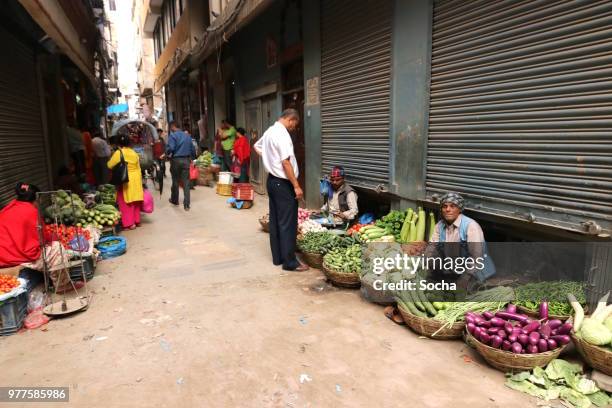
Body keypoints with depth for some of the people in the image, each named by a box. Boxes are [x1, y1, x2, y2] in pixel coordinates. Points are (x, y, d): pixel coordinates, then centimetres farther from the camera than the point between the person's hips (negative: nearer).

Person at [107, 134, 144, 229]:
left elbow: (110, 165, -6)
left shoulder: (118, 153, -11)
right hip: (135, 180, 6)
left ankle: (129, 223, 3)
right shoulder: (134, 153, 6)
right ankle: (136, 221, 23)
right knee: (135, 201, 15)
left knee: (126, 203, 2)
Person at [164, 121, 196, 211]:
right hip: (186, 160, 3)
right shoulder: (187, 136, 9)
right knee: (186, 182, 2)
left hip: (176, 160, -3)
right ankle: (186, 205, -1)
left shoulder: (173, 135, -7)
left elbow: (170, 148, -18)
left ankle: (174, 200, 30)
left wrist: (166, 154, 2)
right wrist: (192, 158, 23)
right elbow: (192, 149, 10)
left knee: (175, 181, 13)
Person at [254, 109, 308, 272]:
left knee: (275, 221, 13)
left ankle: (277, 257, 22)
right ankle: (290, 262, 1)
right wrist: (296, 186, -21)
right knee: (288, 224, -5)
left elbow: (257, 146, 29)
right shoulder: (282, 134, -18)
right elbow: (286, 163, -23)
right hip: (283, 183, -10)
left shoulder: (269, 131, 11)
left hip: (272, 180, 10)